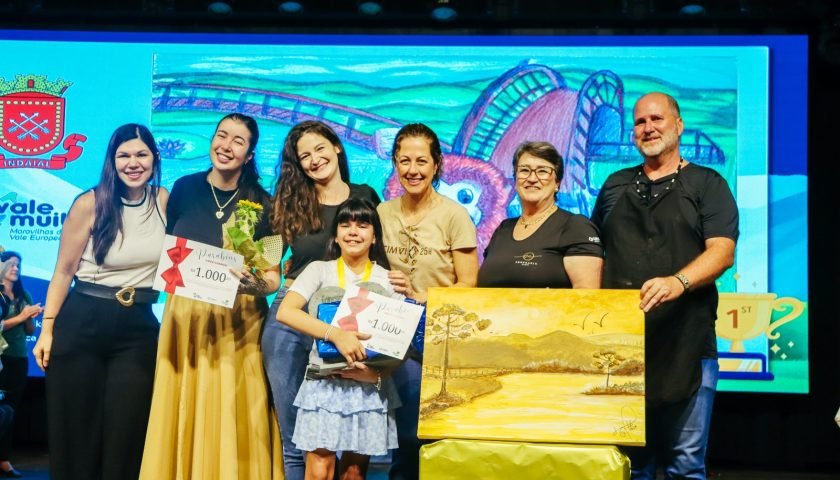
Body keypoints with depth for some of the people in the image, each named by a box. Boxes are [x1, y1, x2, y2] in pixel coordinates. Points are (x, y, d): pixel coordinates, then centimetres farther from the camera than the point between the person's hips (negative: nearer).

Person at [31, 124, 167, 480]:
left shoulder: (165, 201, 1)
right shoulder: (90, 204, -6)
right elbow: (63, 271, -1)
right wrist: (47, 329, -3)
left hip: (139, 327, 2)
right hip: (82, 322, -2)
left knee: (126, 431, 5)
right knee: (75, 428, 5)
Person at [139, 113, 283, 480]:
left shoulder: (261, 202, -1)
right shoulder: (184, 188, 3)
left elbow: (273, 277, -3)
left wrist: (256, 284, -23)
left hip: (240, 325, -1)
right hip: (186, 317, 2)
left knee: (233, 423, 2)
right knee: (182, 418, 6)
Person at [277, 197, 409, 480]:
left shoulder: (388, 280, 5)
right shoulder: (320, 270, 1)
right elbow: (285, 312, -13)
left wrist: (378, 372, -16)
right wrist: (335, 334, -25)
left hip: (369, 385, 1)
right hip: (326, 382, -1)